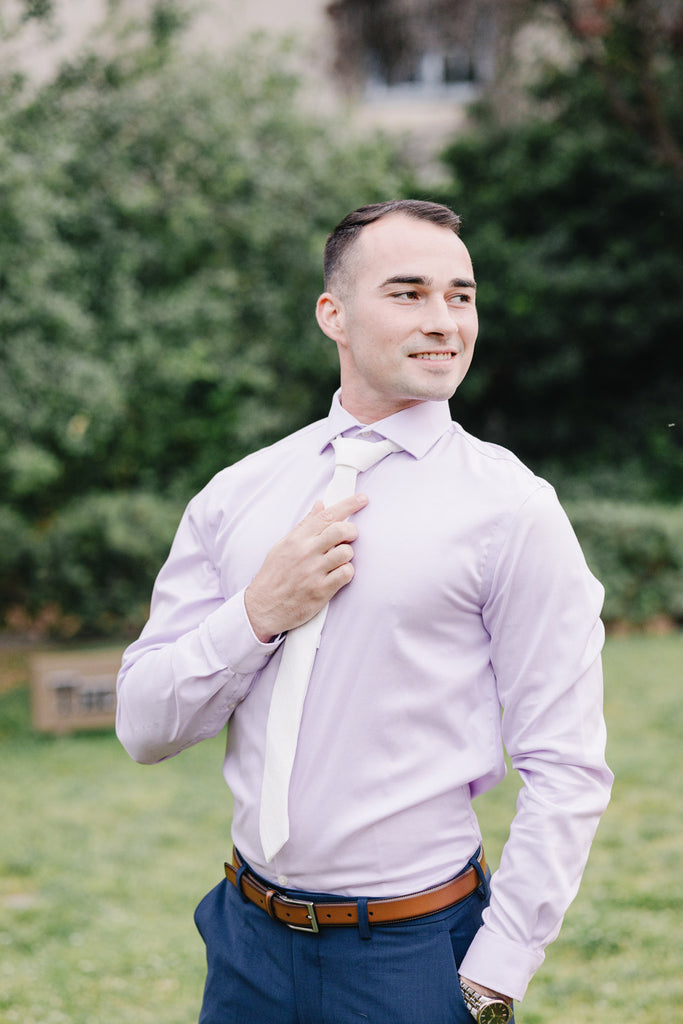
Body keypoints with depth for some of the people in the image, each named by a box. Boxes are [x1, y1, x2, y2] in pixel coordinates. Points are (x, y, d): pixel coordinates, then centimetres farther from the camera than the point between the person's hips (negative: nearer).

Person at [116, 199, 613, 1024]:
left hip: (416, 955, -3)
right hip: (248, 944, 4)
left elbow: (567, 771, -10)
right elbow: (143, 728, 3)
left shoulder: (513, 508, -8)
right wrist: (260, 614, -12)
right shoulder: (236, 497, 3)